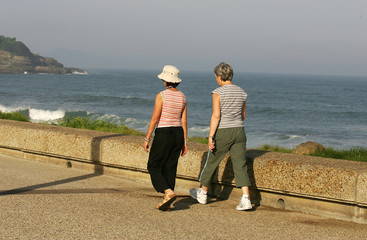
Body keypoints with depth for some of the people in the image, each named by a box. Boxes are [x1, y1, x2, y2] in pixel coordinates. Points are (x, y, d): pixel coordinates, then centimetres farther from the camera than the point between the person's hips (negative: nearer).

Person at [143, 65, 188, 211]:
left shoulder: (161, 96, -13)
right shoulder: (182, 97, 5)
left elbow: (155, 119, -14)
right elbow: (184, 121, 7)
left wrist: (147, 139, -8)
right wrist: (184, 142, 11)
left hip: (163, 135, -6)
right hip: (178, 135, 6)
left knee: (153, 166, 6)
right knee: (169, 168, 11)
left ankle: (168, 192, -14)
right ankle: (167, 203, 11)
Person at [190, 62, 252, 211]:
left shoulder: (218, 93, -12)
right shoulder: (241, 92, 6)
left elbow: (216, 116, -18)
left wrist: (210, 137, -16)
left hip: (222, 133, -5)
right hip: (239, 132, 5)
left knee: (211, 163, 13)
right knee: (240, 166, 2)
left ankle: (202, 194, 30)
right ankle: (246, 200, -11)